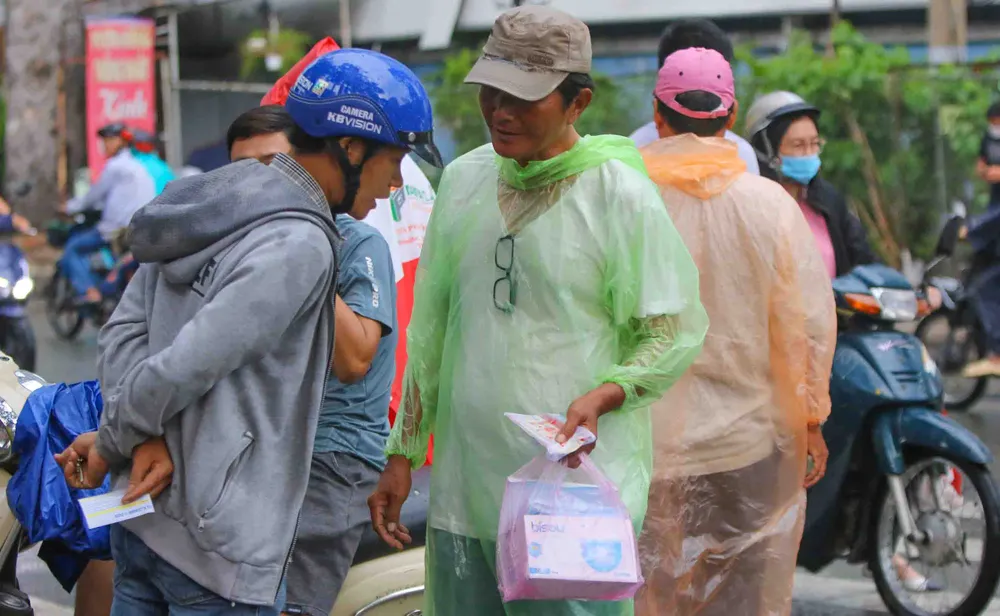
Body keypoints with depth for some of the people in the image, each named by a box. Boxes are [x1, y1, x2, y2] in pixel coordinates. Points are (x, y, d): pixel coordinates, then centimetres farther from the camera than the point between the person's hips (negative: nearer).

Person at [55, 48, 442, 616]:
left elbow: (124, 330, 5)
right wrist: (112, 445, -6)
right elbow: (181, 370, -22)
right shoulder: (299, 245, -19)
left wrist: (144, 438, -8)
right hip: (220, 546, -9)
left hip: (143, 519, 9)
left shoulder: (207, 202, 9)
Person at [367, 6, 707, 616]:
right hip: (462, 491, 6)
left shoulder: (621, 193, -7)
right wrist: (402, 455, 17)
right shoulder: (463, 179, 10)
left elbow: (677, 331, -3)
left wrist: (602, 396, -21)